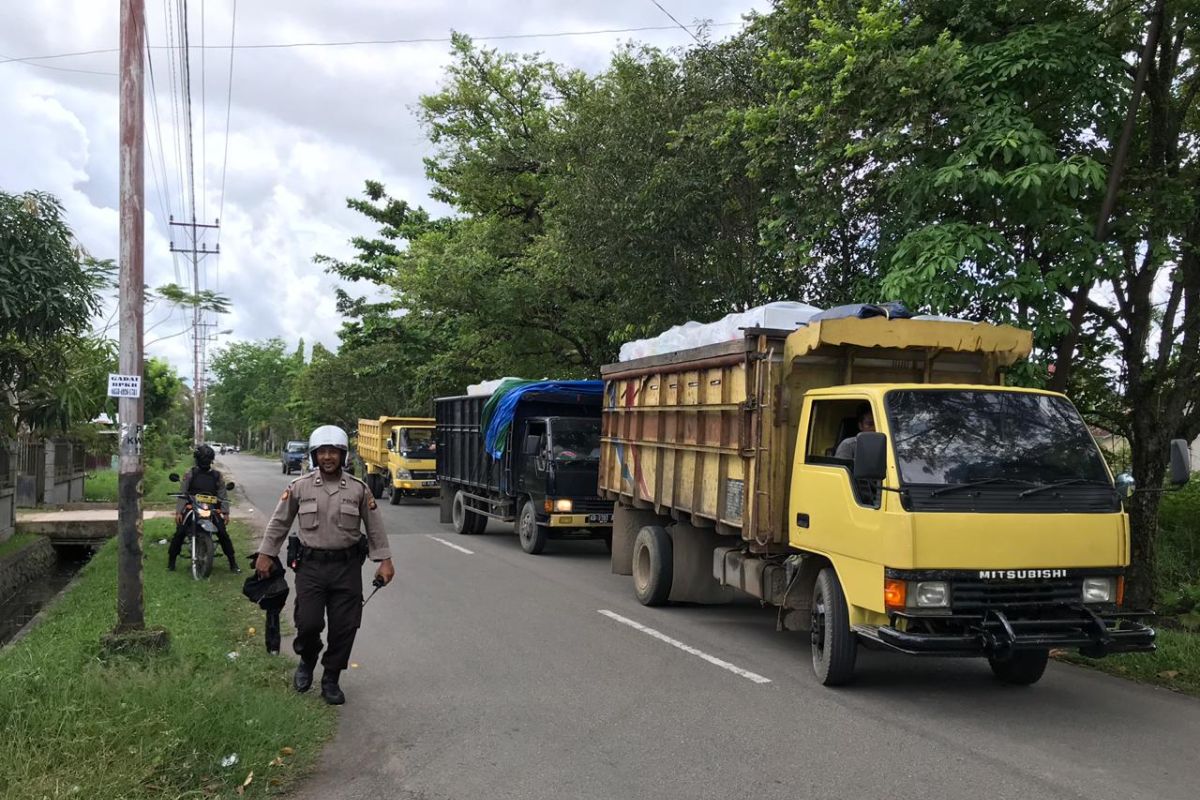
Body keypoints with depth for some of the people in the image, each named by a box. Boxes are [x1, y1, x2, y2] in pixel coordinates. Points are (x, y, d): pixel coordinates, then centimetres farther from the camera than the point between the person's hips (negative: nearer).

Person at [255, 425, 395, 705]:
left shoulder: (358, 489, 1)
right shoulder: (300, 487, 0)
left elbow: (375, 527, 6)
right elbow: (279, 522, 9)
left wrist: (384, 560, 2)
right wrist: (264, 554, 8)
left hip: (347, 566, 1)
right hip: (311, 565, -1)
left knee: (344, 627, 2)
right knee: (308, 623, -7)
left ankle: (331, 680, 20)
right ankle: (307, 661, 25)